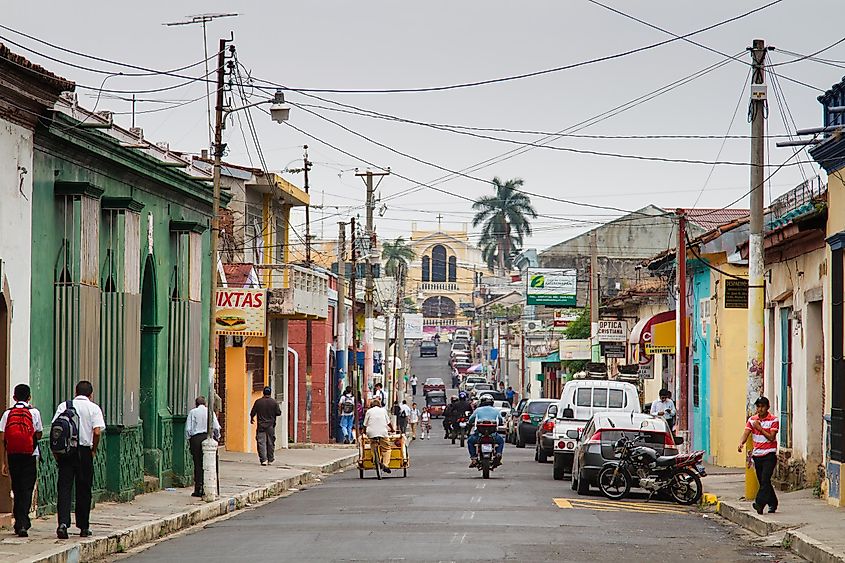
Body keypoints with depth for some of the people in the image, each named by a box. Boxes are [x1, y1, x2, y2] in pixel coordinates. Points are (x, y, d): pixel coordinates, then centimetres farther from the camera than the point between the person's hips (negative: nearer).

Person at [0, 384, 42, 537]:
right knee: (26, 490, -2)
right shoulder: (34, 413, -3)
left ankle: (19, 523, 22)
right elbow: (39, 435, 4)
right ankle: (22, 524, -14)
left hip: (12, 456, 2)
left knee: (17, 490, 15)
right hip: (30, 455, -2)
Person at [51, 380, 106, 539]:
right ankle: (84, 527, 17)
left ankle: (63, 523, -18)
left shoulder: (63, 406, 6)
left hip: (65, 451, 1)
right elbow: (97, 432, -11)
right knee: (84, 490, 10)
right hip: (84, 451, -1)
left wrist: (55, 450, 6)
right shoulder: (94, 408, 1)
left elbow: (54, 428, -2)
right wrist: (94, 449, 4)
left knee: (64, 487, 0)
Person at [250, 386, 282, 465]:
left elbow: (253, 413, 1)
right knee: (270, 443, 11)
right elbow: (279, 413, -2)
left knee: (261, 442, -2)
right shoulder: (274, 402, -4)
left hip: (261, 426, -1)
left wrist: (251, 419, 22)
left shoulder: (258, 402, -4)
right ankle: (270, 459, 18)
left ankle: (263, 459, -13)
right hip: (271, 426, 1)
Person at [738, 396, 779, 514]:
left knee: (765, 479, -18)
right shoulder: (752, 420, 8)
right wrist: (741, 443, -23)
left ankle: (760, 504, -29)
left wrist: (760, 428, -19)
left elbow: (771, 437, -12)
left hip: (769, 455, -5)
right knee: (762, 481, 10)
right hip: (757, 455, 5)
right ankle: (773, 503, 25)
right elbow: (746, 433, -3)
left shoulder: (773, 420, -5)